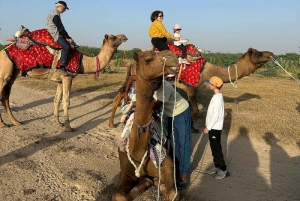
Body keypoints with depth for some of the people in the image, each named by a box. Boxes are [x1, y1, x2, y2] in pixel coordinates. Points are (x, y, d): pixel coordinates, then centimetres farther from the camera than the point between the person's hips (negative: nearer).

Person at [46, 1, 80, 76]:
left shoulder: (55, 14, 20)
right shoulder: (55, 15, -12)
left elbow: (60, 28, 19)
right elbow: (60, 29, -17)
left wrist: (67, 37, 10)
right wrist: (68, 38, -10)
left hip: (57, 34, 11)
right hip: (55, 35, -11)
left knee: (73, 44, 10)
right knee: (66, 47, -29)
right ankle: (62, 67, -30)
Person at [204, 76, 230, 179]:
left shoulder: (217, 98, -20)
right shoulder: (217, 96, 9)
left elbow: (216, 115, -23)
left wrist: (208, 127, -17)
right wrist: (208, 126, 18)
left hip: (215, 128, -10)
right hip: (213, 127, 10)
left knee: (217, 149, -2)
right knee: (214, 148, 16)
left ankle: (224, 170, 7)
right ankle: (217, 166, 27)